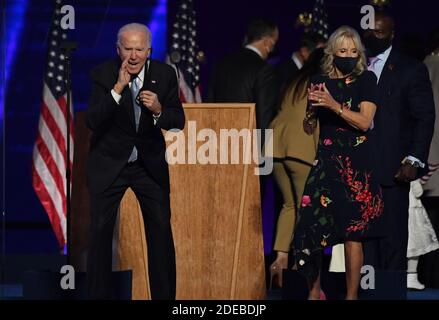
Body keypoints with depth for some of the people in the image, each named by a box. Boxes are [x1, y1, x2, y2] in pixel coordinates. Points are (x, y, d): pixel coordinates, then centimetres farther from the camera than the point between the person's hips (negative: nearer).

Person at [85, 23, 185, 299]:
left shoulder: (165, 74, -9)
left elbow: (178, 121, -5)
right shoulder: (103, 74, -15)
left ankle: (164, 295, 13)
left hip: (150, 162, 2)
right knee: (101, 230, 0)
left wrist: (158, 110, -26)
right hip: (109, 163, -2)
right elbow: (93, 121, -22)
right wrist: (118, 88, -32)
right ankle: (99, 295, 10)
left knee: (161, 230, 3)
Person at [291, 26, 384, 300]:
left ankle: (352, 295, 0)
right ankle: (315, 291, 7)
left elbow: (365, 121, -8)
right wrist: (312, 108, -7)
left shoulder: (366, 80, 1)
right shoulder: (320, 82, 10)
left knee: (352, 231, -5)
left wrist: (334, 105, -19)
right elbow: (308, 128, 13)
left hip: (357, 164, -3)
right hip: (326, 161, 3)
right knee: (311, 223, -8)